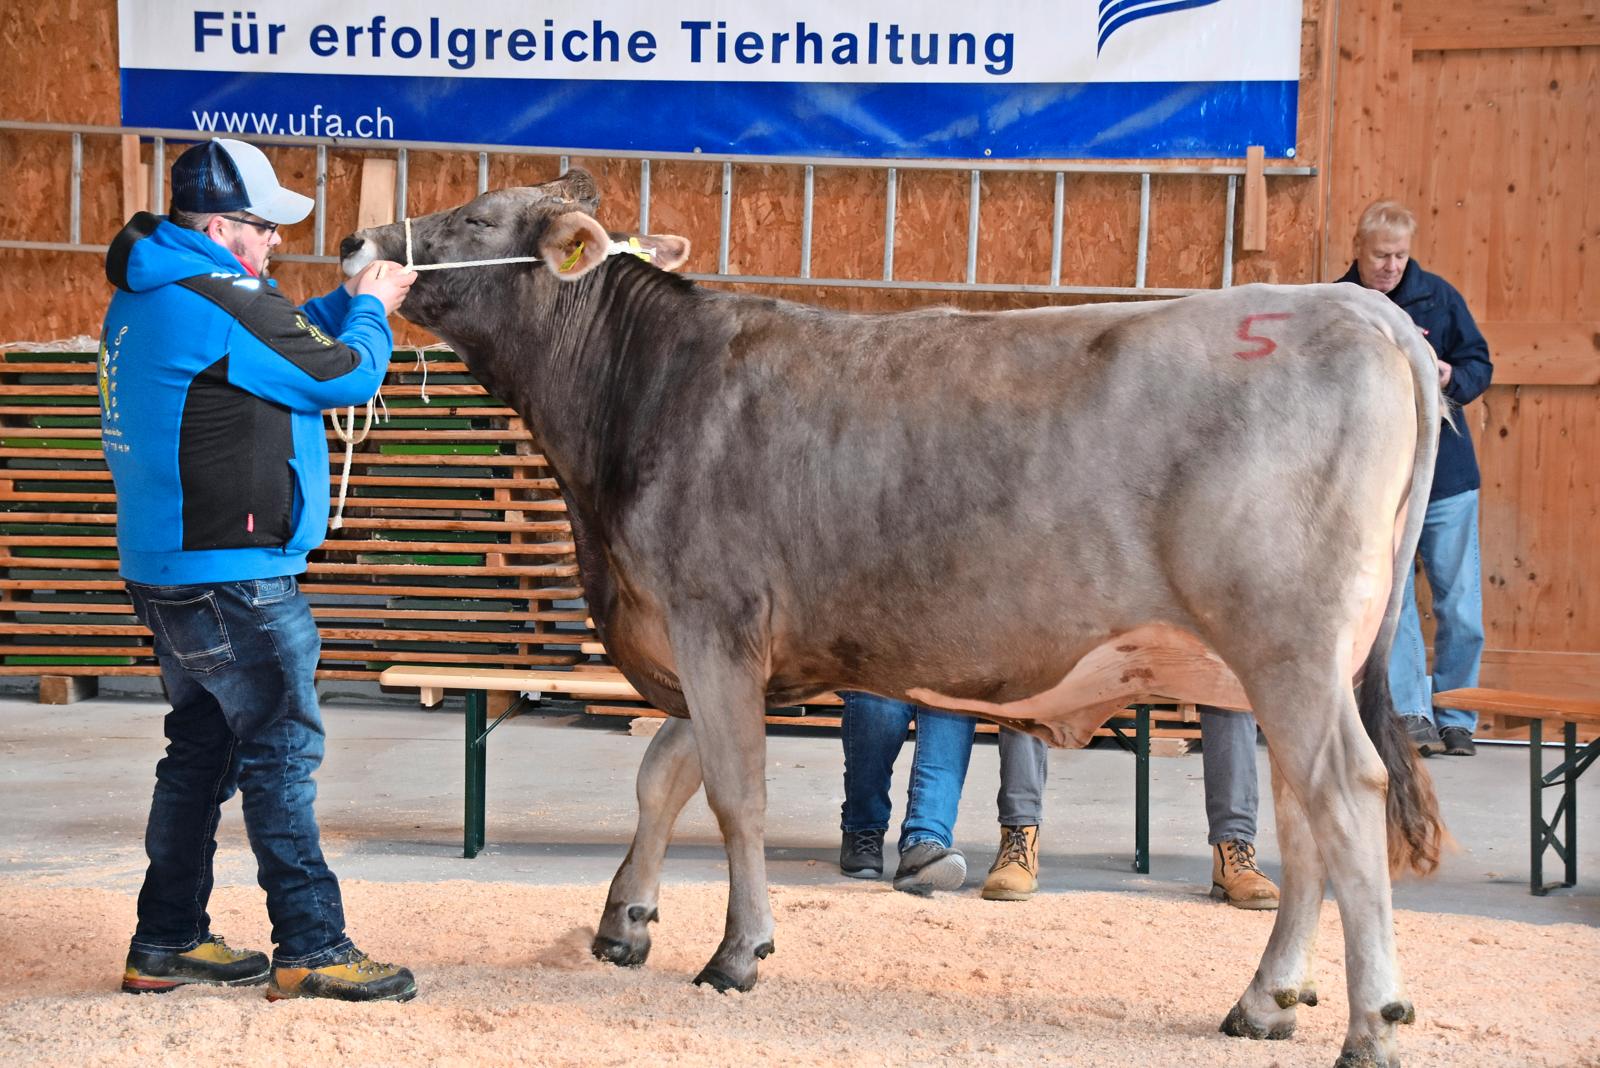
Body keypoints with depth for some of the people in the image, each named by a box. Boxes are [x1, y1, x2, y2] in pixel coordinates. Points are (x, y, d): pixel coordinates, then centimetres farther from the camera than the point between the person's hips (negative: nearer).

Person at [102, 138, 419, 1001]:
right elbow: (345, 376, -10)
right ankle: (311, 950, -2)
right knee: (281, 746, -5)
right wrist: (372, 311, 8)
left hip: (170, 568, 10)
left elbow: (277, 342, 24)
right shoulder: (218, 302, -18)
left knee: (202, 747, 15)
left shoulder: (147, 297, 13)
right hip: (231, 575, -10)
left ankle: (167, 943, 21)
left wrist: (348, 302, 16)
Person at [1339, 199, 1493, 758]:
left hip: (1446, 475, 1)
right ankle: (1411, 714, -2)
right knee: (1391, 602, -4)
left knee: (1460, 607, 3)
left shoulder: (1437, 296, 3)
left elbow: (1480, 364, 7)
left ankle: (1455, 719, 13)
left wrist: (1452, 379, -14)